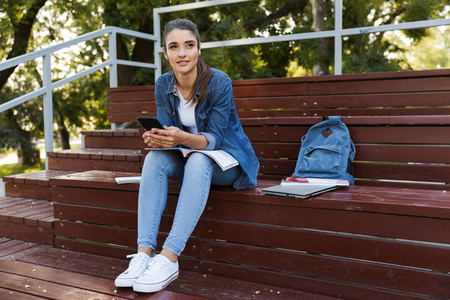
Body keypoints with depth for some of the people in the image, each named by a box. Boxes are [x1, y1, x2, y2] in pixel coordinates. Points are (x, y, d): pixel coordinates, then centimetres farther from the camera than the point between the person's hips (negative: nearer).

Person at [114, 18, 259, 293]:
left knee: (198, 161, -37)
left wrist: (183, 138, -42)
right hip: (189, 159, 5)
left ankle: (169, 258, -40)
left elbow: (213, 139, -22)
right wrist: (157, 138, -32)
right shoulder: (163, 85, -5)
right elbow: (167, 131, -7)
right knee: (155, 158, -25)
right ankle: (144, 252, -31)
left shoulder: (219, 83, -20)